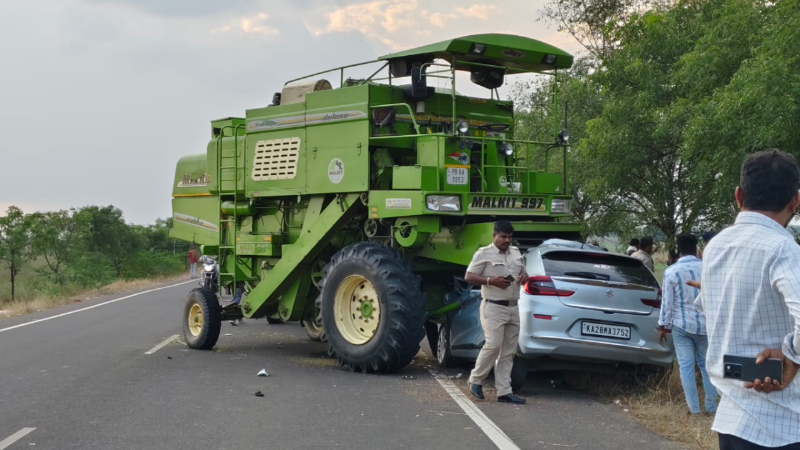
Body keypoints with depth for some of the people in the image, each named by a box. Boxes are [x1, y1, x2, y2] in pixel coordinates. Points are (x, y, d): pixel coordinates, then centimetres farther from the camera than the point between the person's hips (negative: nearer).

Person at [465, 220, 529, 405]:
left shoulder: (516, 253, 15)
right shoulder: (484, 253, -4)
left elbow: (524, 272, 27)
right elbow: (468, 277, -6)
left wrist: (524, 277, 2)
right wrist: (491, 281, -19)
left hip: (513, 308, 7)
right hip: (494, 307, -7)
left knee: (508, 351, 4)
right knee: (493, 345, -16)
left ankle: (504, 392, 7)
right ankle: (476, 380, 6)